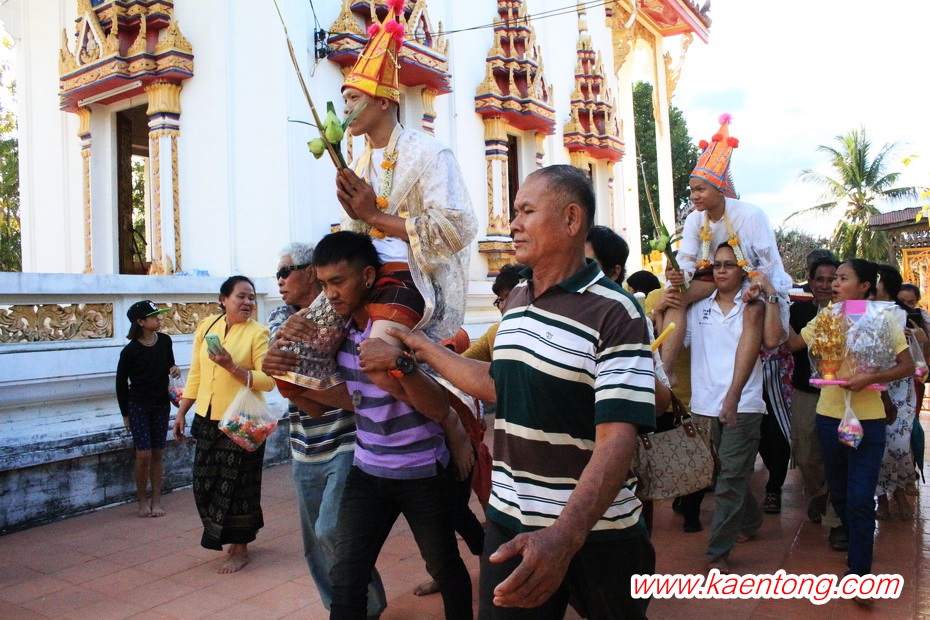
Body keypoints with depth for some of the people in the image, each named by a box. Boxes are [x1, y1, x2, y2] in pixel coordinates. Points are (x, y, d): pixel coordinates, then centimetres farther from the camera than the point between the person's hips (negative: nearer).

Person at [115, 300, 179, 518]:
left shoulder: (165, 341, -2)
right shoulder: (130, 350, -12)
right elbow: (121, 382, -2)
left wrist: (174, 370, -8)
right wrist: (125, 414, 1)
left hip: (161, 405, 3)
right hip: (138, 406, -3)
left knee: (158, 453, 7)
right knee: (144, 454, -6)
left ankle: (156, 500, 16)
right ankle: (142, 500, 13)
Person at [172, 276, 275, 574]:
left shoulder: (258, 332, -10)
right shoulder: (206, 326, 5)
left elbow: (268, 381, -17)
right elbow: (195, 374, 11)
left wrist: (232, 366, -26)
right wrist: (182, 412, 11)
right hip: (207, 419, 5)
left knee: (236, 485, 3)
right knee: (205, 483, 13)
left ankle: (240, 548, 21)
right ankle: (227, 536, 36)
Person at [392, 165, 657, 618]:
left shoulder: (615, 315, -17)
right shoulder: (515, 299, 6)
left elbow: (616, 440, -25)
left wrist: (564, 535, -38)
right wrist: (427, 350, 21)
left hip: (593, 531, -5)